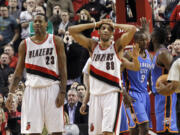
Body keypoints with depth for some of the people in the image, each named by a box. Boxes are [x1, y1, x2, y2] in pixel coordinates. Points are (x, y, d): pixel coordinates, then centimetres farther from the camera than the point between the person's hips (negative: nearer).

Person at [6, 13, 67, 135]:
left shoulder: (56, 41, 3)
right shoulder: (25, 44, 9)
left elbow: (63, 70, 0)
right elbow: (19, 71, 11)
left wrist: (62, 92, -10)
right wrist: (11, 93, 0)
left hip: (52, 88, -2)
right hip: (33, 89, 2)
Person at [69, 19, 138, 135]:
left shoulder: (117, 46, 2)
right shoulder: (92, 46, 11)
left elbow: (132, 29, -12)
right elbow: (72, 30, 6)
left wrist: (115, 25, 2)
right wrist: (95, 24, 5)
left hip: (112, 94, -4)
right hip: (95, 94, 4)